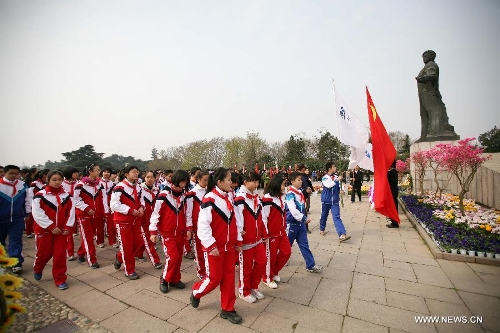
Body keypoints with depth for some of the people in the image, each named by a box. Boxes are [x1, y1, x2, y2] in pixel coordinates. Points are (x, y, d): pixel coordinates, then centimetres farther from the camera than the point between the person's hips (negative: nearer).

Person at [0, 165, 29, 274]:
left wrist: (27, 211, 6)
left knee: (16, 241, 1)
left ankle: (16, 263, 4)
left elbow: (27, 200, 9)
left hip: (17, 219, 0)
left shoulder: (23, 185, -3)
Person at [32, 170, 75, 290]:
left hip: (61, 230, 2)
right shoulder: (40, 195, -9)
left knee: (60, 255, 4)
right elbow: (38, 214, -13)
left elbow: (71, 213, 0)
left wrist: (68, 227, -9)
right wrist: (51, 227, -18)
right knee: (44, 253, 13)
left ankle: (60, 279, 16)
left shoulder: (67, 196, 0)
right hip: (44, 230, -1)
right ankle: (37, 269, 47)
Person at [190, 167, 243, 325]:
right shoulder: (209, 199, -19)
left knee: (229, 277, 12)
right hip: (214, 247, -7)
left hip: (229, 246, 7)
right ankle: (196, 293, 36)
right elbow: (203, 225, -22)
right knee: (214, 278, 7)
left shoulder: (227, 199, 6)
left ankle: (227, 309, 29)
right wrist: (211, 245, -22)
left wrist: (238, 240, 11)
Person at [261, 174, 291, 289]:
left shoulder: (279, 197, 8)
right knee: (270, 255, 7)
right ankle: (267, 278, 29)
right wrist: (265, 233, -18)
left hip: (281, 231, 9)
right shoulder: (267, 199, -20)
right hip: (271, 232, -8)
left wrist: (284, 228, 18)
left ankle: (274, 272, 34)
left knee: (286, 252, 13)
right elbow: (263, 217, -21)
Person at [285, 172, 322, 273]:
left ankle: (311, 265, 14)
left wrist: (304, 218, 13)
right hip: (292, 223, -6)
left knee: (304, 245, 8)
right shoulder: (290, 194, -20)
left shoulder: (300, 193, 5)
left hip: (300, 223, 7)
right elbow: (292, 210, -29)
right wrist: (304, 219, -28)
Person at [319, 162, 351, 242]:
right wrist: (337, 180, -30)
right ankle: (322, 230, 37)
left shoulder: (336, 176, 0)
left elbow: (339, 186, 12)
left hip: (335, 201, 2)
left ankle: (342, 235, -15)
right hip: (326, 200, -1)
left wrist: (341, 190, -8)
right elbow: (328, 185, -28)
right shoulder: (325, 178, -10)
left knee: (337, 217, -8)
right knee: (324, 216, 15)